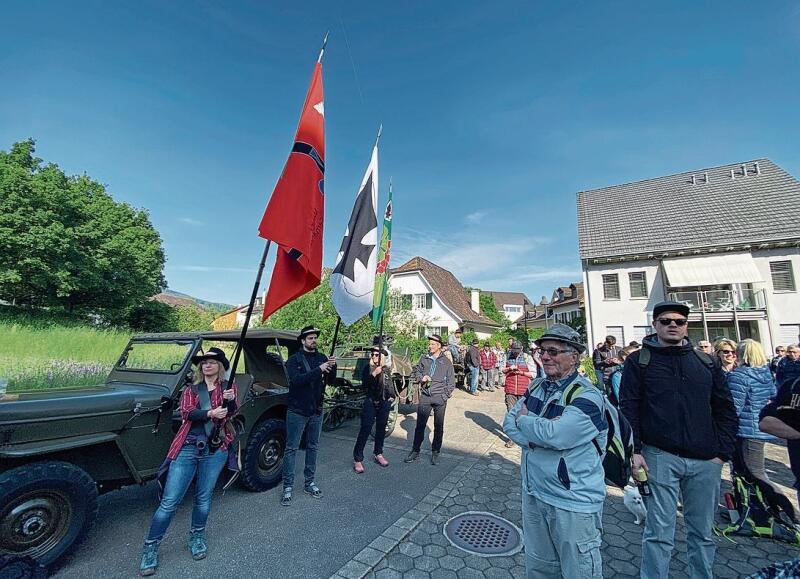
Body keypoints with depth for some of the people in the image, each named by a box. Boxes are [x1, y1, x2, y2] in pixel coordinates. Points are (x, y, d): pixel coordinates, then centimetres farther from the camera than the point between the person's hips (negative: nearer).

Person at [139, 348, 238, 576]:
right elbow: (186, 413, -7)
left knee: (203, 497, 11)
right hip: (188, 447, 0)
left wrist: (230, 401, -28)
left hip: (215, 450, 0)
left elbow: (230, 414, -6)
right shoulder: (191, 389, 10)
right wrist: (210, 413, -26)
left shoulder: (228, 388, 8)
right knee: (169, 501, 1)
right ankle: (150, 548, 19)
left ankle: (196, 537, 33)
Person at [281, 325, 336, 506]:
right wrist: (319, 370, -30)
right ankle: (288, 487, 17)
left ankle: (309, 483, 29)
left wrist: (332, 367, -23)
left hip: (316, 411, 4)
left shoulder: (321, 357, 3)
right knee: (291, 449, 5)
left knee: (313, 447, 14)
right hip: (297, 411, -4)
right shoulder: (294, 359, -9)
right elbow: (296, 380, -24)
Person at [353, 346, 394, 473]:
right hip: (370, 403, -4)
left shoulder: (387, 369, 6)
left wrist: (392, 396, 10)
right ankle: (358, 459, 1)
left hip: (384, 403, 4)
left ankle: (378, 454, 29)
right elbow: (364, 384, -13)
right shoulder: (367, 368, -4)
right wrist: (373, 374, -23)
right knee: (365, 430, -6)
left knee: (381, 430, 13)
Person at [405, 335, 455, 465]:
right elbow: (414, 372, 14)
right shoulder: (424, 359, 6)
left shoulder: (446, 362, 2)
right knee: (420, 424, 4)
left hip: (439, 398, -1)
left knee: (438, 426, 9)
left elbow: (451, 382, 4)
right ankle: (415, 451, 17)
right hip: (425, 396, 1)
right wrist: (421, 378, -6)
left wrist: (445, 395, -5)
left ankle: (435, 452, 22)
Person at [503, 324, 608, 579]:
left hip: (573, 503, -6)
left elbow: (554, 435, -29)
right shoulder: (538, 386, 5)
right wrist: (538, 432, -18)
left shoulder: (587, 396, -18)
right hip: (533, 493, 6)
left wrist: (524, 420, -11)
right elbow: (509, 422, 0)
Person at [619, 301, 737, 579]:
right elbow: (628, 409, -4)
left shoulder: (708, 363, 9)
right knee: (659, 533, 3)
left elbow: (725, 410, 11)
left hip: (706, 461, 4)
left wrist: (723, 451, 3)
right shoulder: (639, 361, -1)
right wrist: (634, 450, -10)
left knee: (703, 532, 17)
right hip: (660, 457, -3)